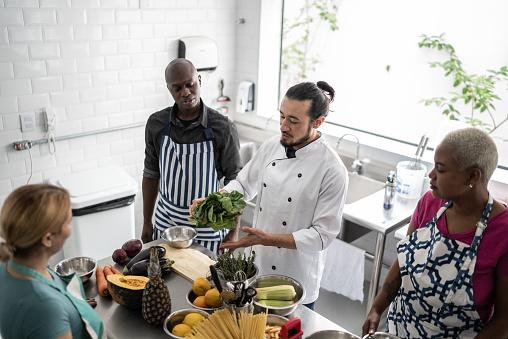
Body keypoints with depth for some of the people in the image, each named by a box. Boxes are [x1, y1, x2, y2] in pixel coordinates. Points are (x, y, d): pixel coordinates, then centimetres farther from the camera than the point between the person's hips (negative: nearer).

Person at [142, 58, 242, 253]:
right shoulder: (156, 124, -4)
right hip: (165, 222, 3)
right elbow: (151, 174, 5)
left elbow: (234, 181, -8)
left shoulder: (223, 128, -14)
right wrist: (147, 222, 8)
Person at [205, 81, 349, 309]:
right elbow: (244, 184, 8)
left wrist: (268, 238, -27)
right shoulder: (272, 146, -4)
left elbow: (322, 235, -20)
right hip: (256, 267, 5)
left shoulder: (332, 170, -22)